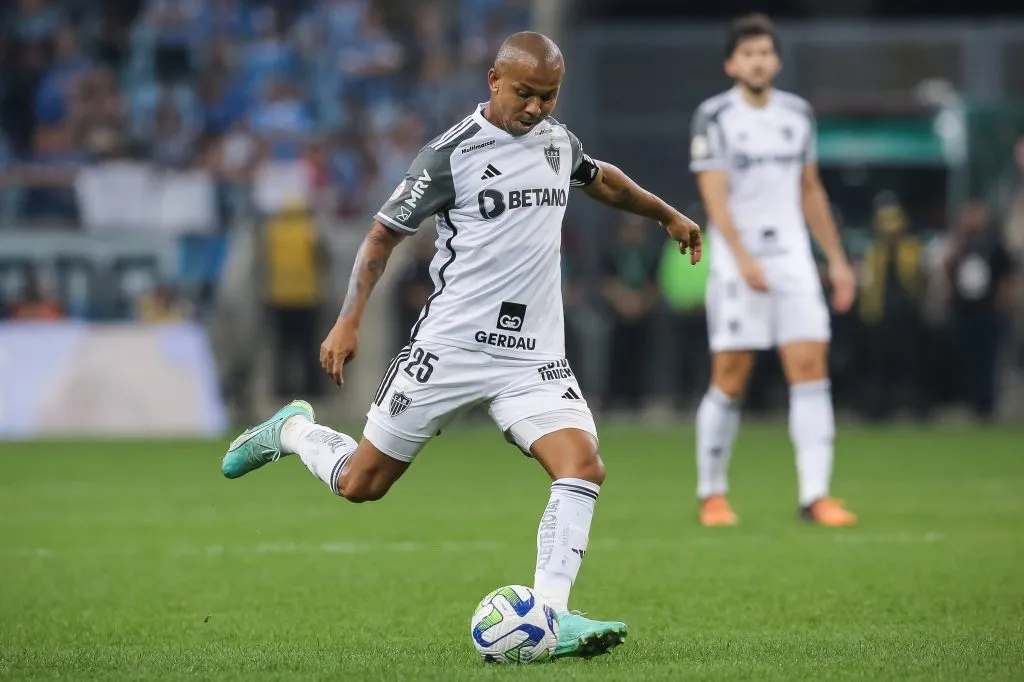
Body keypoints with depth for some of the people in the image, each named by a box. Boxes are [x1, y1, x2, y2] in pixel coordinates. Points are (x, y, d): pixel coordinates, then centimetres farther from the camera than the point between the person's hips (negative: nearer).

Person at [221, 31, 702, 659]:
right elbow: (386, 233, -2)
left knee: (584, 467, -20)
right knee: (360, 485, 2)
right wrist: (349, 322, -9)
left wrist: (669, 215, 43)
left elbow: (602, 179, 33)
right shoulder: (452, 154, -9)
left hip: (533, 357, 4)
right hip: (451, 345, -4)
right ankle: (293, 431, 34)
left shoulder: (558, 141, 9)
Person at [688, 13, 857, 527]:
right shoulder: (713, 117, -4)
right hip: (737, 265, -4)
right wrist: (744, 258, -23)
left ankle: (815, 495, -10)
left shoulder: (798, 114, 12)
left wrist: (836, 259, 17)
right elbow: (715, 196, -11)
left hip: (793, 261, 4)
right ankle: (711, 494, 12)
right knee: (730, 380, -3)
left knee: (810, 366, -8)